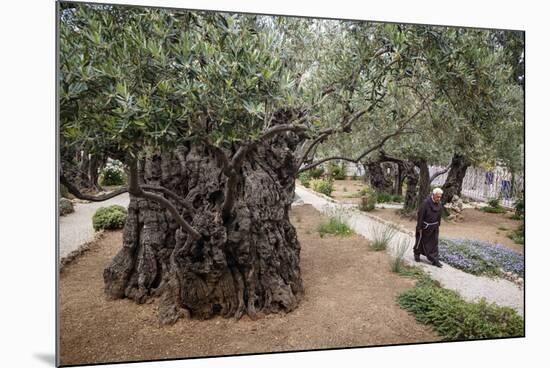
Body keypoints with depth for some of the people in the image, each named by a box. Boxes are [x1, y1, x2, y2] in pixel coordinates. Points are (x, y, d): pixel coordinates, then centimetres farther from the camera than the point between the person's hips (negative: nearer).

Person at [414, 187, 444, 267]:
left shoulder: (439, 204, -5)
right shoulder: (426, 203, -24)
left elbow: (439, 215, 9)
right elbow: (420, 215, -19)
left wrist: (438, 225, 13)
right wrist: (419, 227, -16)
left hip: (434, 227, 5)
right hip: (425, 226, -5)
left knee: (434, 243, 5)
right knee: (421, 241, 13)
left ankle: (435, 260, 9)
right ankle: (416, 254, 35)